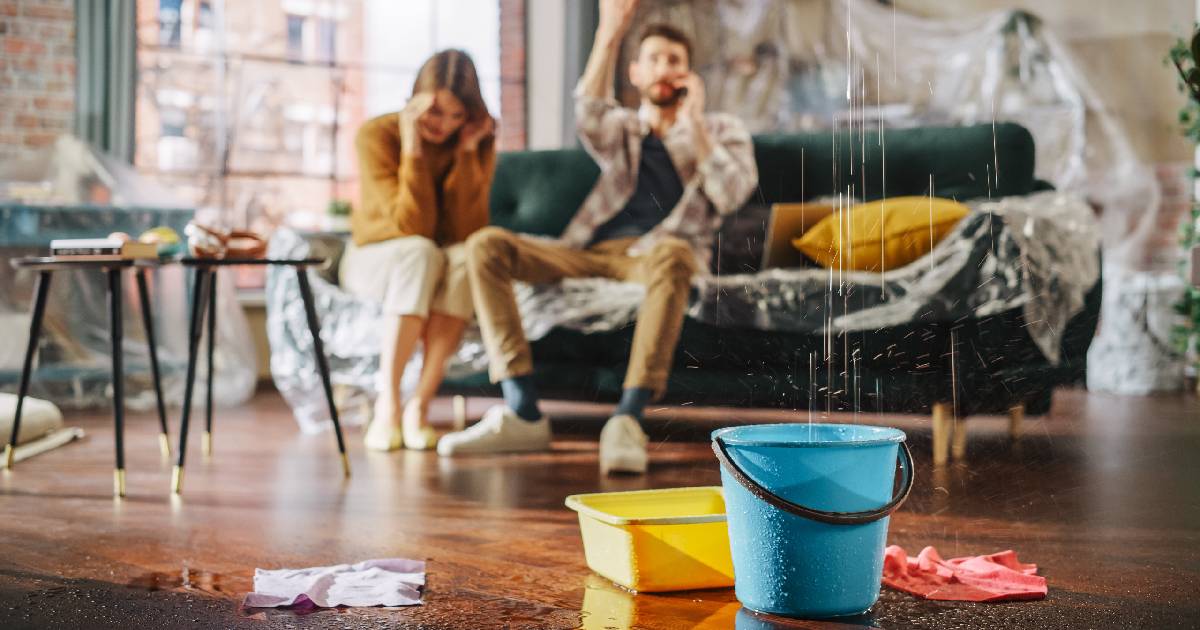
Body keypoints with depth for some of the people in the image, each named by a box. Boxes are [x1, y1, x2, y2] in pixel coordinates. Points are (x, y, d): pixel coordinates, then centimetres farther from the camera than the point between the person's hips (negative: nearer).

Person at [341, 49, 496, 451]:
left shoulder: (479, 143, -8)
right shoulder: (376, 135, -17)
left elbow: (467, 232, -18)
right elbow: (413, 228, -24)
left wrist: (466, 153, -23)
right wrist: (412, 148, -31)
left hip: (446, 271, 2)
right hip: (375, 261, -2)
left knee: (466, 257, -33)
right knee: (422, 253, -36)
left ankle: (419, 405, -33)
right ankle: (388, 404, -35)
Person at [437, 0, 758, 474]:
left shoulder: (723, 131, 17)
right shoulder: (622, 128, 22)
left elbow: (730, 195, -4)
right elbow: (589, 118, -5)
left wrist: (694, 122, -4)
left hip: (659, 251, -3)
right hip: (592, 251, 3)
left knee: (671, 254, -42)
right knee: (486, 245, -19)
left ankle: (627, 418, -46)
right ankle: (523, 413, -29)